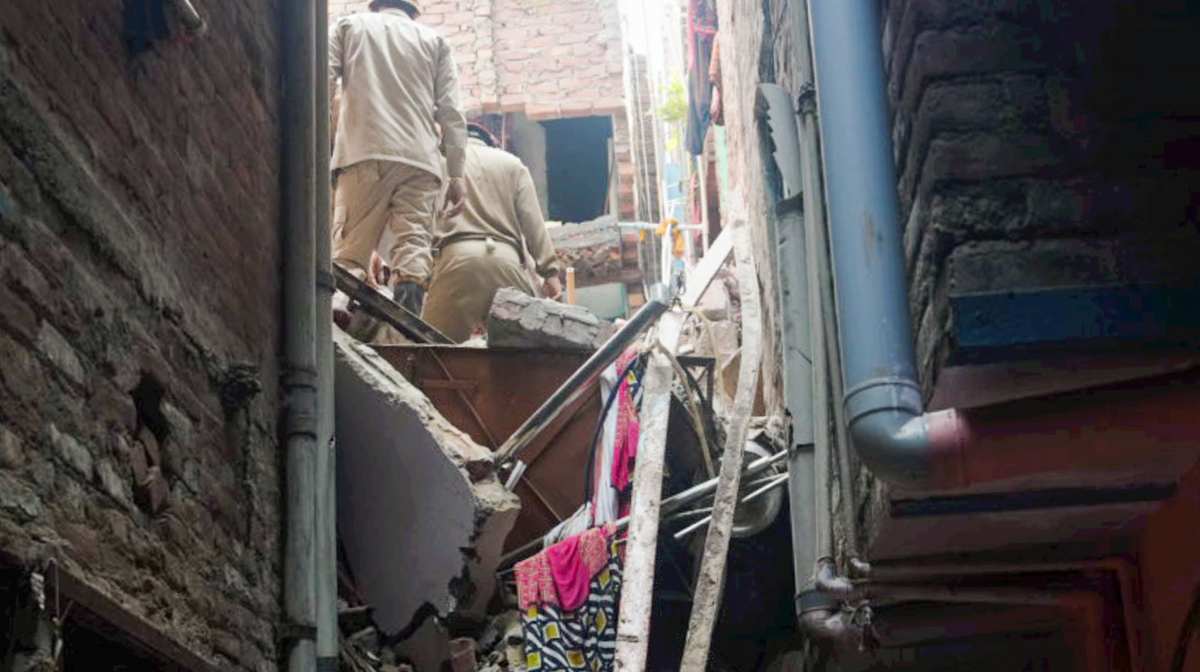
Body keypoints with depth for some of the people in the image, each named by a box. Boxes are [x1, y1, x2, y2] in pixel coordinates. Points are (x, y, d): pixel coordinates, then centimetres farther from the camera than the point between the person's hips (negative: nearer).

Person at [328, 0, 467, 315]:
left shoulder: (348, 26, 20)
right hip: (419, 159, 1)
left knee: (349, 253, -5)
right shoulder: (434, 40, 21)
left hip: (364, 154, -1)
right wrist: (456, 173, 8)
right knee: (413, 247, -6)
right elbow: (450, 111, 11)